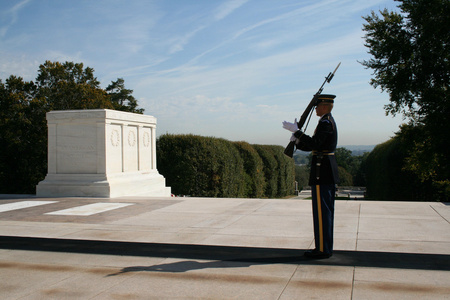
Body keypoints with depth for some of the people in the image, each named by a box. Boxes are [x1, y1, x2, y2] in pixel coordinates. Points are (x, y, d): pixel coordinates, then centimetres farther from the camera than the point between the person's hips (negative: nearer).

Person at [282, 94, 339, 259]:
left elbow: (314, 143, -24)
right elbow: (315, 146, 18)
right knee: (326, 210, 13)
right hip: (330, 171, 11)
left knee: (321, 210, -5)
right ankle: (326, 247, 20)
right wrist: (297, 141, 5)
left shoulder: (325, 123, -14)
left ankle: (322, 249, 1)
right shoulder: (329, 121, 18)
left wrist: (296, 131, -21)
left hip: (322, 170, -11)